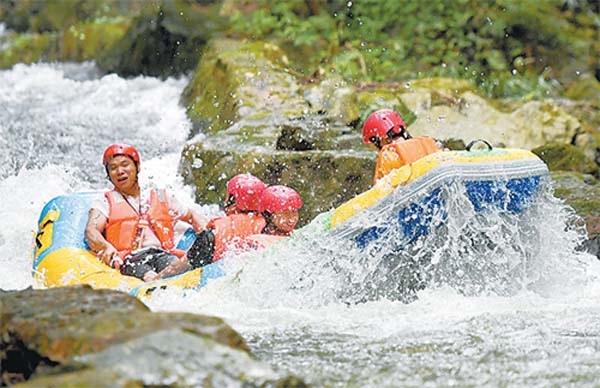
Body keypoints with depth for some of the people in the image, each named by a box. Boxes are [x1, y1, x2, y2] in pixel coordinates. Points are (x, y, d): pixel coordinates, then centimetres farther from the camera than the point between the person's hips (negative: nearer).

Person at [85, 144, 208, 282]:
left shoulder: (161, 198, 30)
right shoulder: (105, 203, 20)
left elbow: (192, 216, 35)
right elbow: (91, 231, 3)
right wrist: (105, 246, -22)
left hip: (162, 253, 2)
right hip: (129, 259, -2)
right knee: (148, 276, -40)